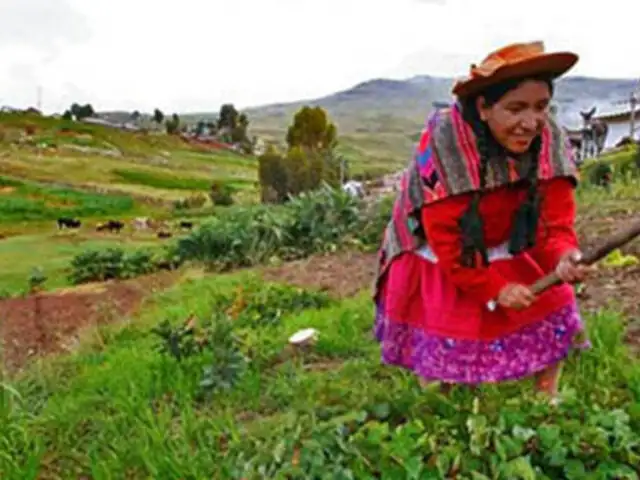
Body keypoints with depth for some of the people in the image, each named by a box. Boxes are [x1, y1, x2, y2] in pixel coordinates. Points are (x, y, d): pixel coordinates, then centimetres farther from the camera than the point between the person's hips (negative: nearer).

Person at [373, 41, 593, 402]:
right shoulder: (442, 144, -31)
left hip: (507, 256, 4)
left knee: (554, 316, 3)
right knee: (445, 349, 2)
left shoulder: (551, 143, -17)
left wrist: (563, 257, -39)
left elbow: (555, 220, -17)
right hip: (439, 264, -4)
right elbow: (446, 240, -27)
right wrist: (494, 289, -25)